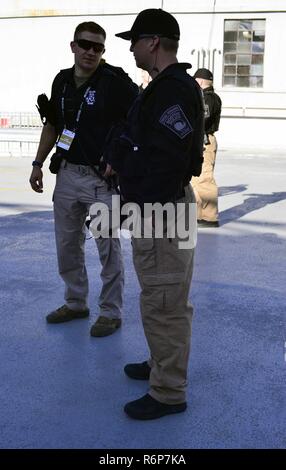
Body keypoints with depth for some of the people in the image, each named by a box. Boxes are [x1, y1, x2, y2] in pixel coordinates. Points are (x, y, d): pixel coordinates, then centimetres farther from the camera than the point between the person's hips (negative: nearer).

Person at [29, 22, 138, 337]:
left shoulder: (116, 81, -11)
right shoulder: (62, 80, 8)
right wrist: (38, 163, 14)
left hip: (102, 178, -6)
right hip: (67, 174, 6)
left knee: (108, 248, 3)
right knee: (67, 245, 15)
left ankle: (110, 312, 18)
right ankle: (76, 303, 33)